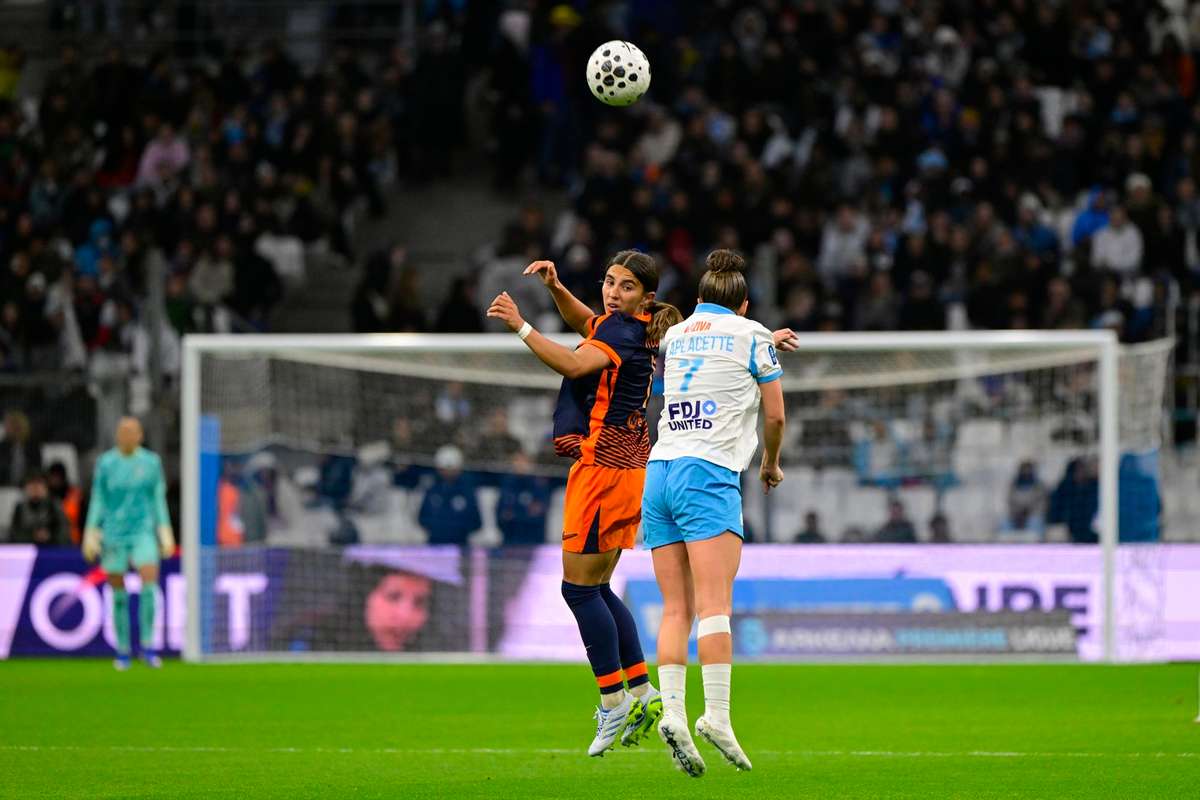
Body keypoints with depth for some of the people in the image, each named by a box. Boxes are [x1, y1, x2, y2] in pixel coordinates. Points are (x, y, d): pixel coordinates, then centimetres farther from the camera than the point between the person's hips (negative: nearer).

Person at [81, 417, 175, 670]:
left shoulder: (151, 462, 3)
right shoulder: (105, 464, 0)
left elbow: (159, 500, 8)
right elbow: (97, 501, 4)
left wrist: (166, 535, 3)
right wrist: (91, 535, -1)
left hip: (143, 533, 0)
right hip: (114, 534, 0)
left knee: (149, 585, -18)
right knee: (118, 595, 3)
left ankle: (148, 646, -9)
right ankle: (122, 651, 15)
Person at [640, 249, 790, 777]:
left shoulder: (675, 334, 21)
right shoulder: (752, 335, 8)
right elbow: (774, 415, 11)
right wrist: (771, 465, 29)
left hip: (659, 470, 5)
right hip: (708, 471, -5)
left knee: (675, 608, 1)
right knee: (714, 603, -14)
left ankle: (672, 712, -14)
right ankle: (717, 716, -26)